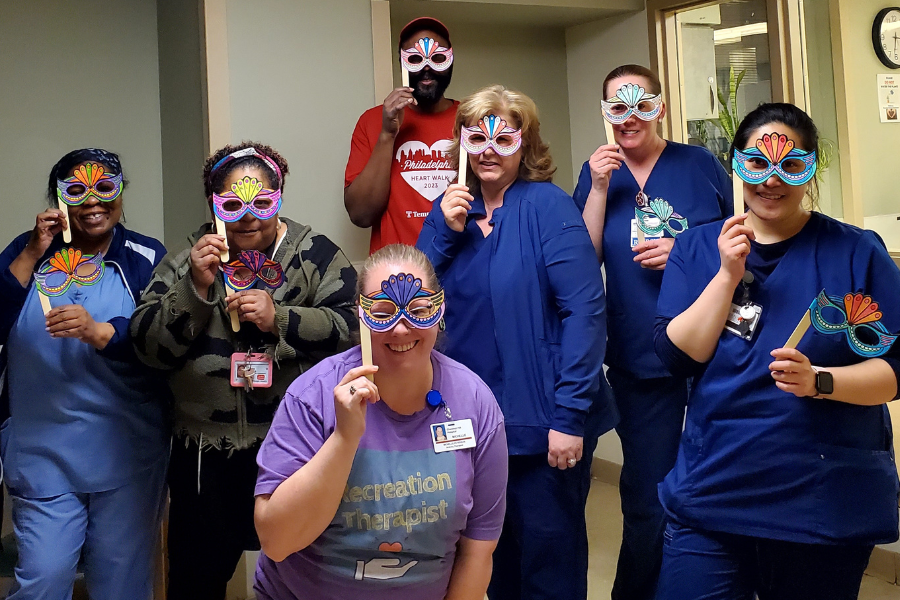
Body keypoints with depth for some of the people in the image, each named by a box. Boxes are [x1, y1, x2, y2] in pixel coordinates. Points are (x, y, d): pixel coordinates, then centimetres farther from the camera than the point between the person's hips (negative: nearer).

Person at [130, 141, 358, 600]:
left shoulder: (316, 254, -1)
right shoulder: (186, 260, 7)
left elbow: (350, 327, -9)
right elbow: (148, 346, -1)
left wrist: (280, 318, -20)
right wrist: (196, 288, -14)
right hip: (206, 456, 3)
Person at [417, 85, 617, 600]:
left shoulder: (548, 206, -11)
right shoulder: (451, 210, 6)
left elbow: (585, 310, -17)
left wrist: (569, 415, -20)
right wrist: (444, 230, -11)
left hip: (542, 421, -5)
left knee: (549, 556, 8)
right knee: (493, 553, 19)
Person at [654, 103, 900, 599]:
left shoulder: (857, 252, -4)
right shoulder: (696, 247, 3)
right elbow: (677, 355, -5)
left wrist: (818, 381, -22)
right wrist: (728, 274, -15)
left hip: (827, 504, -1)